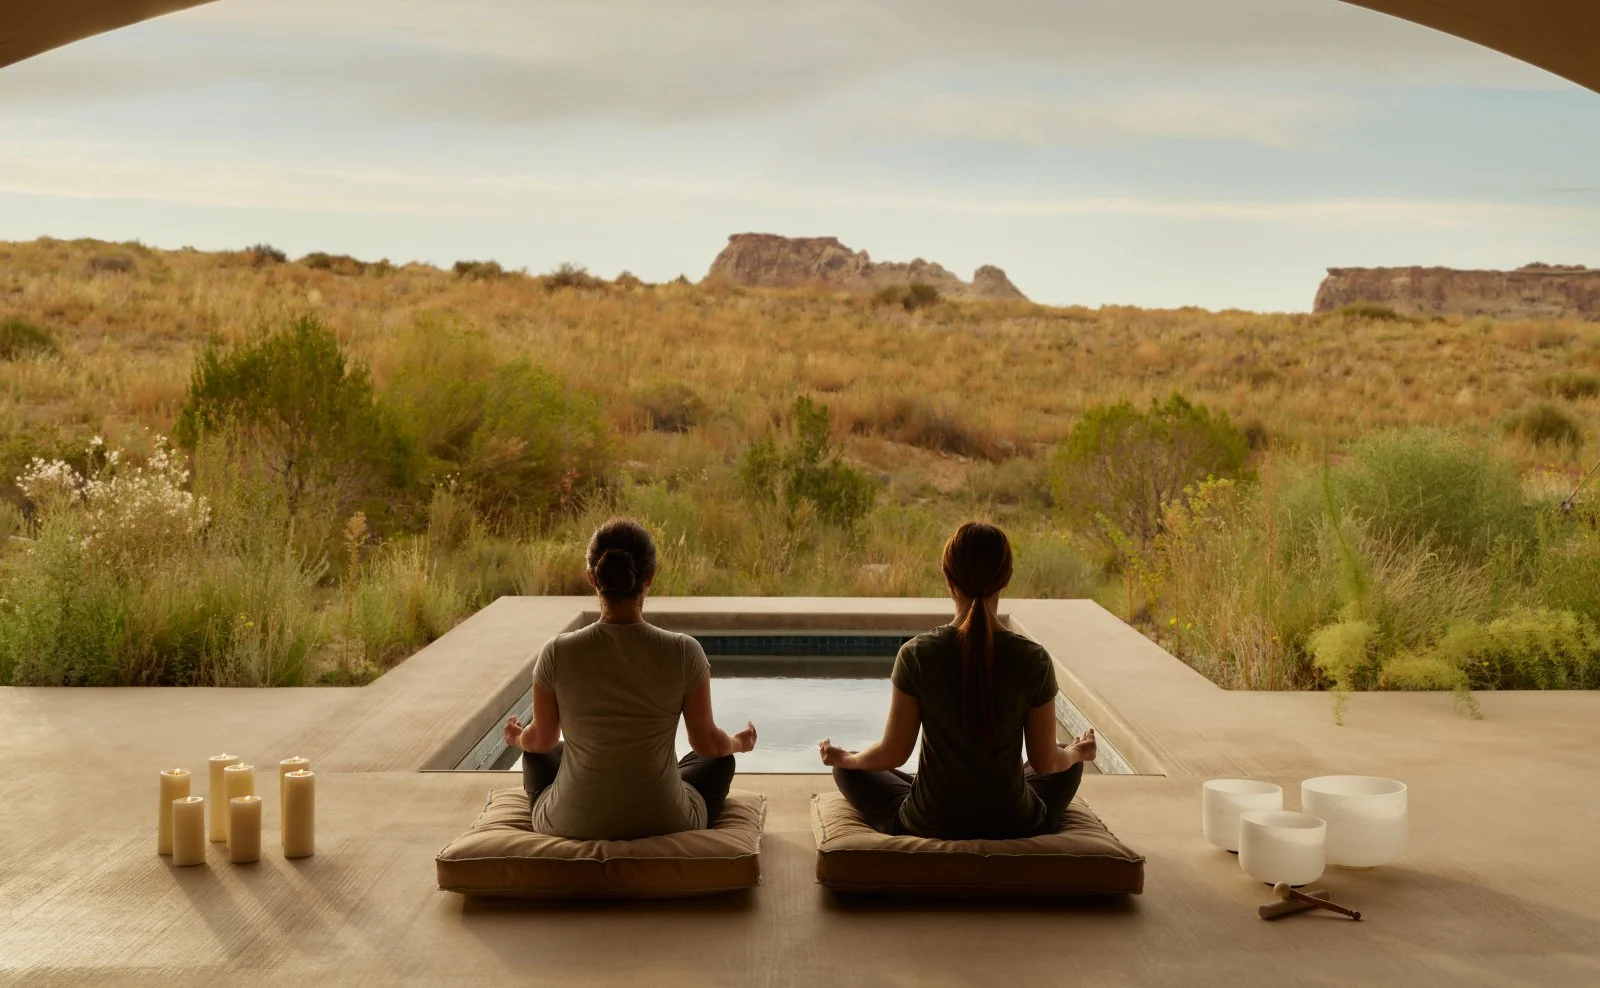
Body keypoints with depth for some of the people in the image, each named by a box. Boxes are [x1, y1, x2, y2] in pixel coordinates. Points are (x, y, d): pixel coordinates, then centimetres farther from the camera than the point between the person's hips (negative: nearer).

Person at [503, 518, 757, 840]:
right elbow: (707, 742, -4)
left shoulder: (557, 653, -15)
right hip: (664, 824, -1)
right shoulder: (684, 653, -17)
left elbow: (541, 740, 1)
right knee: (719, 759, 30)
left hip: (570, 826, 1)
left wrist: (517, 738, 25)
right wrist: (739, 742, 20)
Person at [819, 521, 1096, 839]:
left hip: (929, 826, -1)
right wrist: (1077, 752, 19)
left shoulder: (917, 655, -17)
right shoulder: (1034, 660, -15)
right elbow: (1045, 762, -5)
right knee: (1069, 763, 32)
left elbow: (893, 754, -8)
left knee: (849, 770, 26)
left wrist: (844, 758, 13)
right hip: (1015, 827, 2)